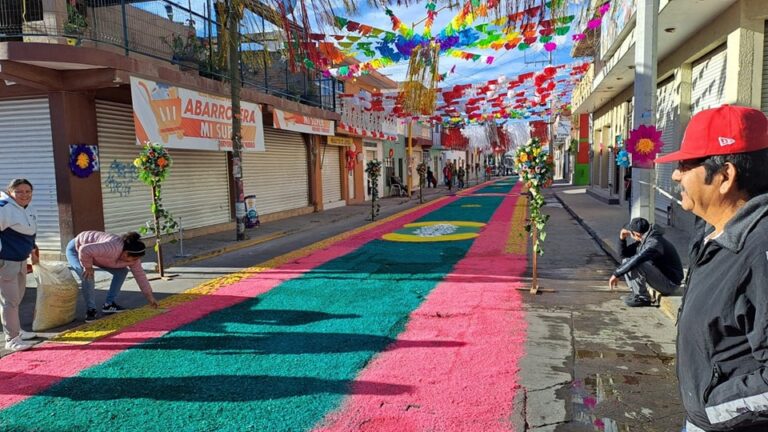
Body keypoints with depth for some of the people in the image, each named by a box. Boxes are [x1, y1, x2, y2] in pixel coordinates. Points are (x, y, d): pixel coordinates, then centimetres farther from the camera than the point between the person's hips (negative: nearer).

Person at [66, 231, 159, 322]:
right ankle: (90, 309, -12)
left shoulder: (132, 256, -18)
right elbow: (85, 250, -45)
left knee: (122, 271, -5)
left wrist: (149, 296, -5)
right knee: (87, 276, -30)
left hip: (98, 252, 7)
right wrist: (88, 267, -30)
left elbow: (140, 275, -9)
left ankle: (109, 304, 6)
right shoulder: (112, 248, -44)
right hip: (76, 249, -7)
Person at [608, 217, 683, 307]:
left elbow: (636, 260, -38)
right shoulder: (642, 241, 2)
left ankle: (642, 298, -14)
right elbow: (624, 254, 9)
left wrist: (616, 274, -31)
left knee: (636, 264, -28)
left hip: (670, 283, -9)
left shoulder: (655, 243, -26)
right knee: (626, 261, 6)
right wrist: (622, 238, -7)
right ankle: (636, 292, 4)